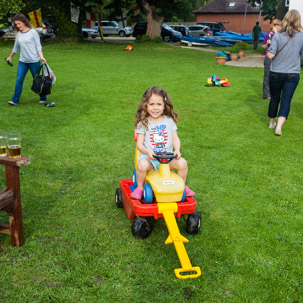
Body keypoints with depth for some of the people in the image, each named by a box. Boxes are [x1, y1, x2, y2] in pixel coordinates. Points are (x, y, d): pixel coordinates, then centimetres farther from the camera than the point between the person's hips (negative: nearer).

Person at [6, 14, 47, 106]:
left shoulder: (33, 32, -5)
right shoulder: (18, 34, 9)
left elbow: (38, 46, -6)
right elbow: (16, 47, 21)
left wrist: (42, 57, -18)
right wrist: (10, 57, 29)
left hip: (34, 61, -4)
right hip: (22, 61, 4)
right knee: (19, 80, -3)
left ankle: (43, 98, 21)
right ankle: (15, 100, 1)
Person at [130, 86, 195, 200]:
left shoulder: (169, 121, 9)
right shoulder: (143, 123, 2)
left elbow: (175, 139, 7)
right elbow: (139, 144, -2)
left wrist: (177, 150, -14)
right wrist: (147, 152, -23)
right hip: (149, 156, -2)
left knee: (182, 163, -23)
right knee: (142, 165, -34)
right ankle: (140, 188, -5)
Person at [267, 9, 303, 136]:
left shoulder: (277, 36, -10)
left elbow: (270, 55, -13)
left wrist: (270, 46, 7)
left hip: (276, 73, 0)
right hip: (293, 74, 0)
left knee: (274, 99, 16)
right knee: (286, 100, 0)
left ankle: (272, 123, 32)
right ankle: (279, 127, -15)